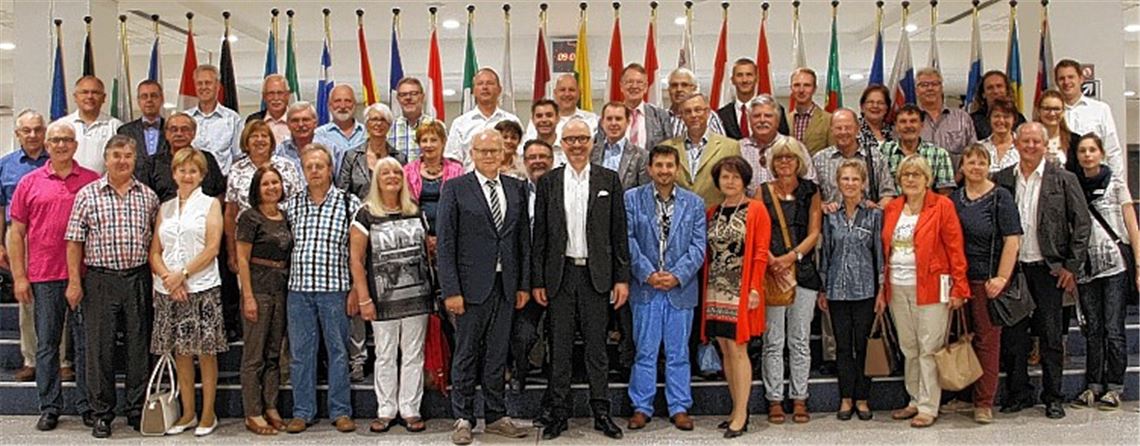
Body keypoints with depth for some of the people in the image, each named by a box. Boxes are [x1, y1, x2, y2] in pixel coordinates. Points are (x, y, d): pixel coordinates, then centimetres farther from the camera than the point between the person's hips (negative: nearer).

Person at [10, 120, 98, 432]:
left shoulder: (93, 181, 4)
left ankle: (87, 406, 16)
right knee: (47, 344, 8)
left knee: (86, 343, 6)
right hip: (44, 276, 1)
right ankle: (49, 408, 18)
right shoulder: (30, 183, 6)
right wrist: (19, 277, 1)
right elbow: (16, 232, 7)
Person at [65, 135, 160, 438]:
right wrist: (74, 282, -5)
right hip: (100, 280, -1)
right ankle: (102, 414, 14)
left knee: (140, 346, 6)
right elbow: (74, 241, 1)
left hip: (138, 279, 2)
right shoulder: (87, 194, 2)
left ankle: (137, 410, 17)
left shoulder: (148, 197, 8)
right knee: (99, 348, 3)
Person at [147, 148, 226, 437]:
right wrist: (168, 277, -8)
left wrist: (183, 274, -12)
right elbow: (155, 252, 10)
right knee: (180, 352, 8)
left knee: (205, 351, -1)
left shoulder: (210, 204, 5)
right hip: (168, 291, 4)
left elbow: (212, 248, -6)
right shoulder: (165, 209, 16)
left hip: (202, 288, -4)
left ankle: (208, 414, 8)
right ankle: (188, 413, 18)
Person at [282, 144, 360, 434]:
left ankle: (341, 411, 16)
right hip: (298, 289, 3)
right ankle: (302, 412, 19)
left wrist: (355, 290, -6)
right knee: (300, 352, 8)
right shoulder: (291, 205, 8)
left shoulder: (350, 203, -1)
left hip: (335, 289, -3)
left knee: (338, 351, 5)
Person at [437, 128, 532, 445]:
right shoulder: (456, 189, -3)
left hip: (506, 285, 4)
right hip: (471, 285, -4)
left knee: (498, 354, 12)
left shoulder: (516, 189, 10)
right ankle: (463, 419, 16)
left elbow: (524, 239, 11)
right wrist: (451, 290, -12)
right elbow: (446, 243, -6)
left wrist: (524, 284, 6)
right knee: (466, 353, 4)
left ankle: (496, 417, 23)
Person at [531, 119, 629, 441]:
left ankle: (601, 411, 18)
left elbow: (619, 232, 3)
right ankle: (558, 412, 17)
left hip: (596, 275, -1)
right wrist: (537, 281, 2)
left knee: (596, 345, 7)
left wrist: (622, 278, -1)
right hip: (560, 274, 1)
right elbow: (539, 235, 5)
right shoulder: (548, 182, 5)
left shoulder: (609, 180, 3)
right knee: (560, 347, 7)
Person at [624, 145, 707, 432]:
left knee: (678, 352, 8)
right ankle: (641, 407, 15)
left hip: (680, 288, 1)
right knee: (645, 351, 4)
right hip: (645, 287, -1)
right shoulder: (632, 199, 3)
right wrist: (647, 274, -11)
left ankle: (679, 408, 18)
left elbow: (699, 246, 1)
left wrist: (677, 275, -10)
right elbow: (628, 240, -3)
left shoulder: (694, 203, 7)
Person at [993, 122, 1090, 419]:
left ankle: (1053, 397, 17)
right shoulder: (1001, 179, 5)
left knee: (1051, 336, 5)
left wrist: (1072, 266, -5)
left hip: (1048, 269, -2)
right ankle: (1018, 393, 18)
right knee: (1012, 334, 6)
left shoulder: (1063, 180, 0)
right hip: (1013, 269, 2)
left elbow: (1082, 224, -1)